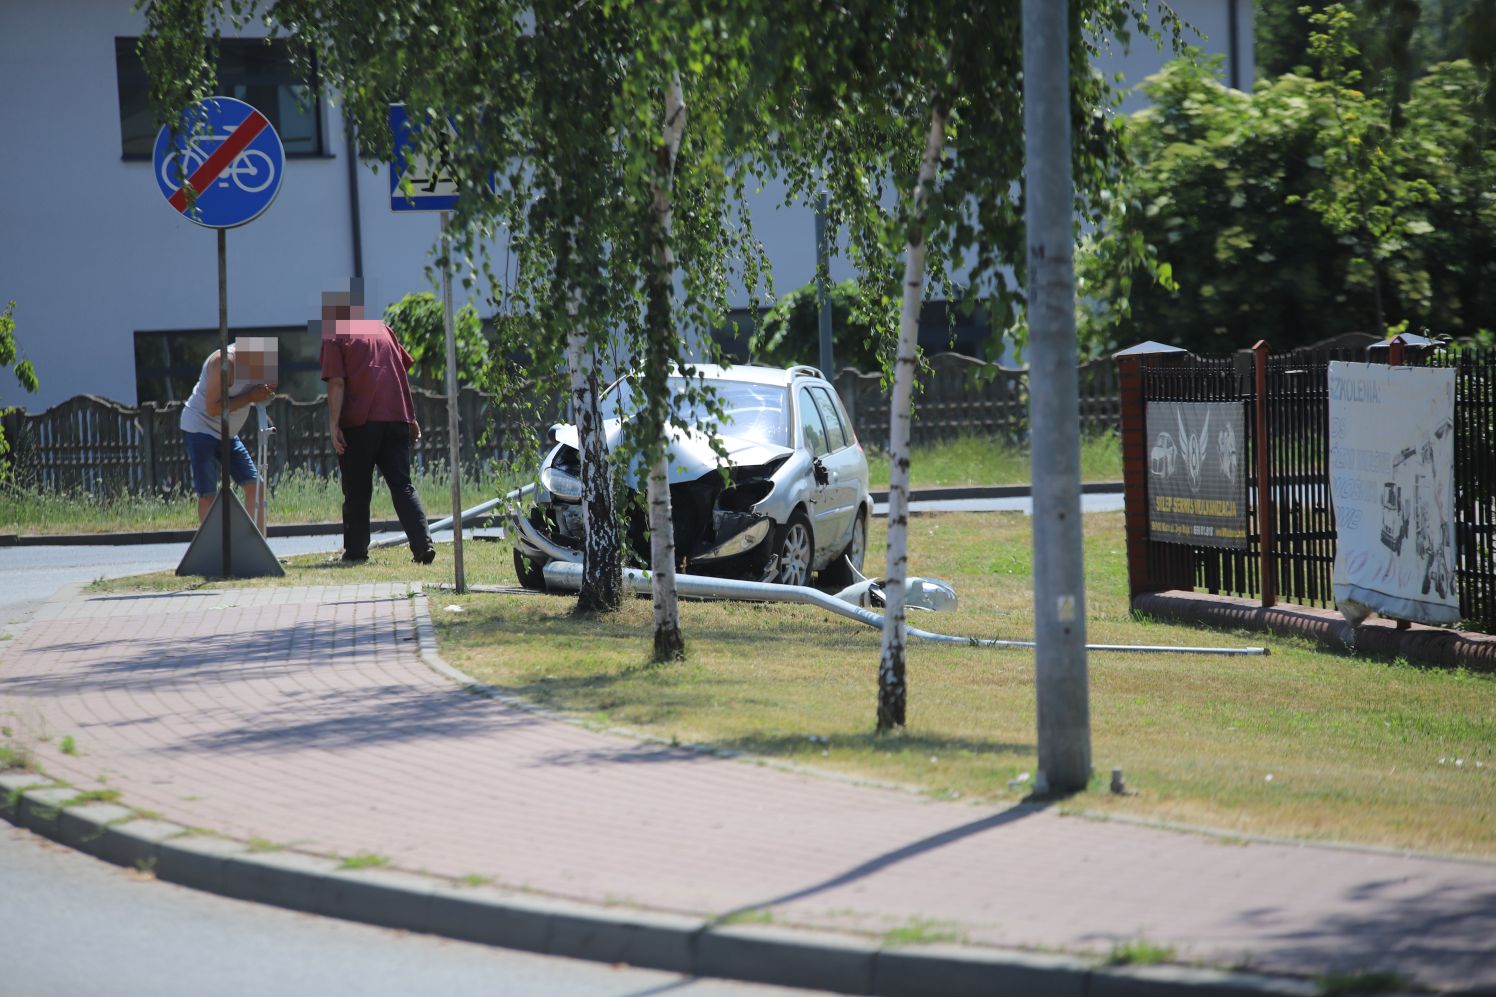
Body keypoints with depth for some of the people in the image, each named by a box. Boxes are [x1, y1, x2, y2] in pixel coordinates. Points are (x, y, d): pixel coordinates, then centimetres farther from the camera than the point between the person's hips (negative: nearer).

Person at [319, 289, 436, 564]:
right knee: (402, 486, 2)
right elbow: (403, 372, 19)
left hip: (359, 422, -4)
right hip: (396, 418, 4)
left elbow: (337, 383, -9)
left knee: (357, 491, 7)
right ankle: (423, 545, -12)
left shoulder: (334, 338, 2)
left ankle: (356, 550, 10)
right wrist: (411, 417, 21)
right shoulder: (382, 328, 18)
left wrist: (334, 424, -11)